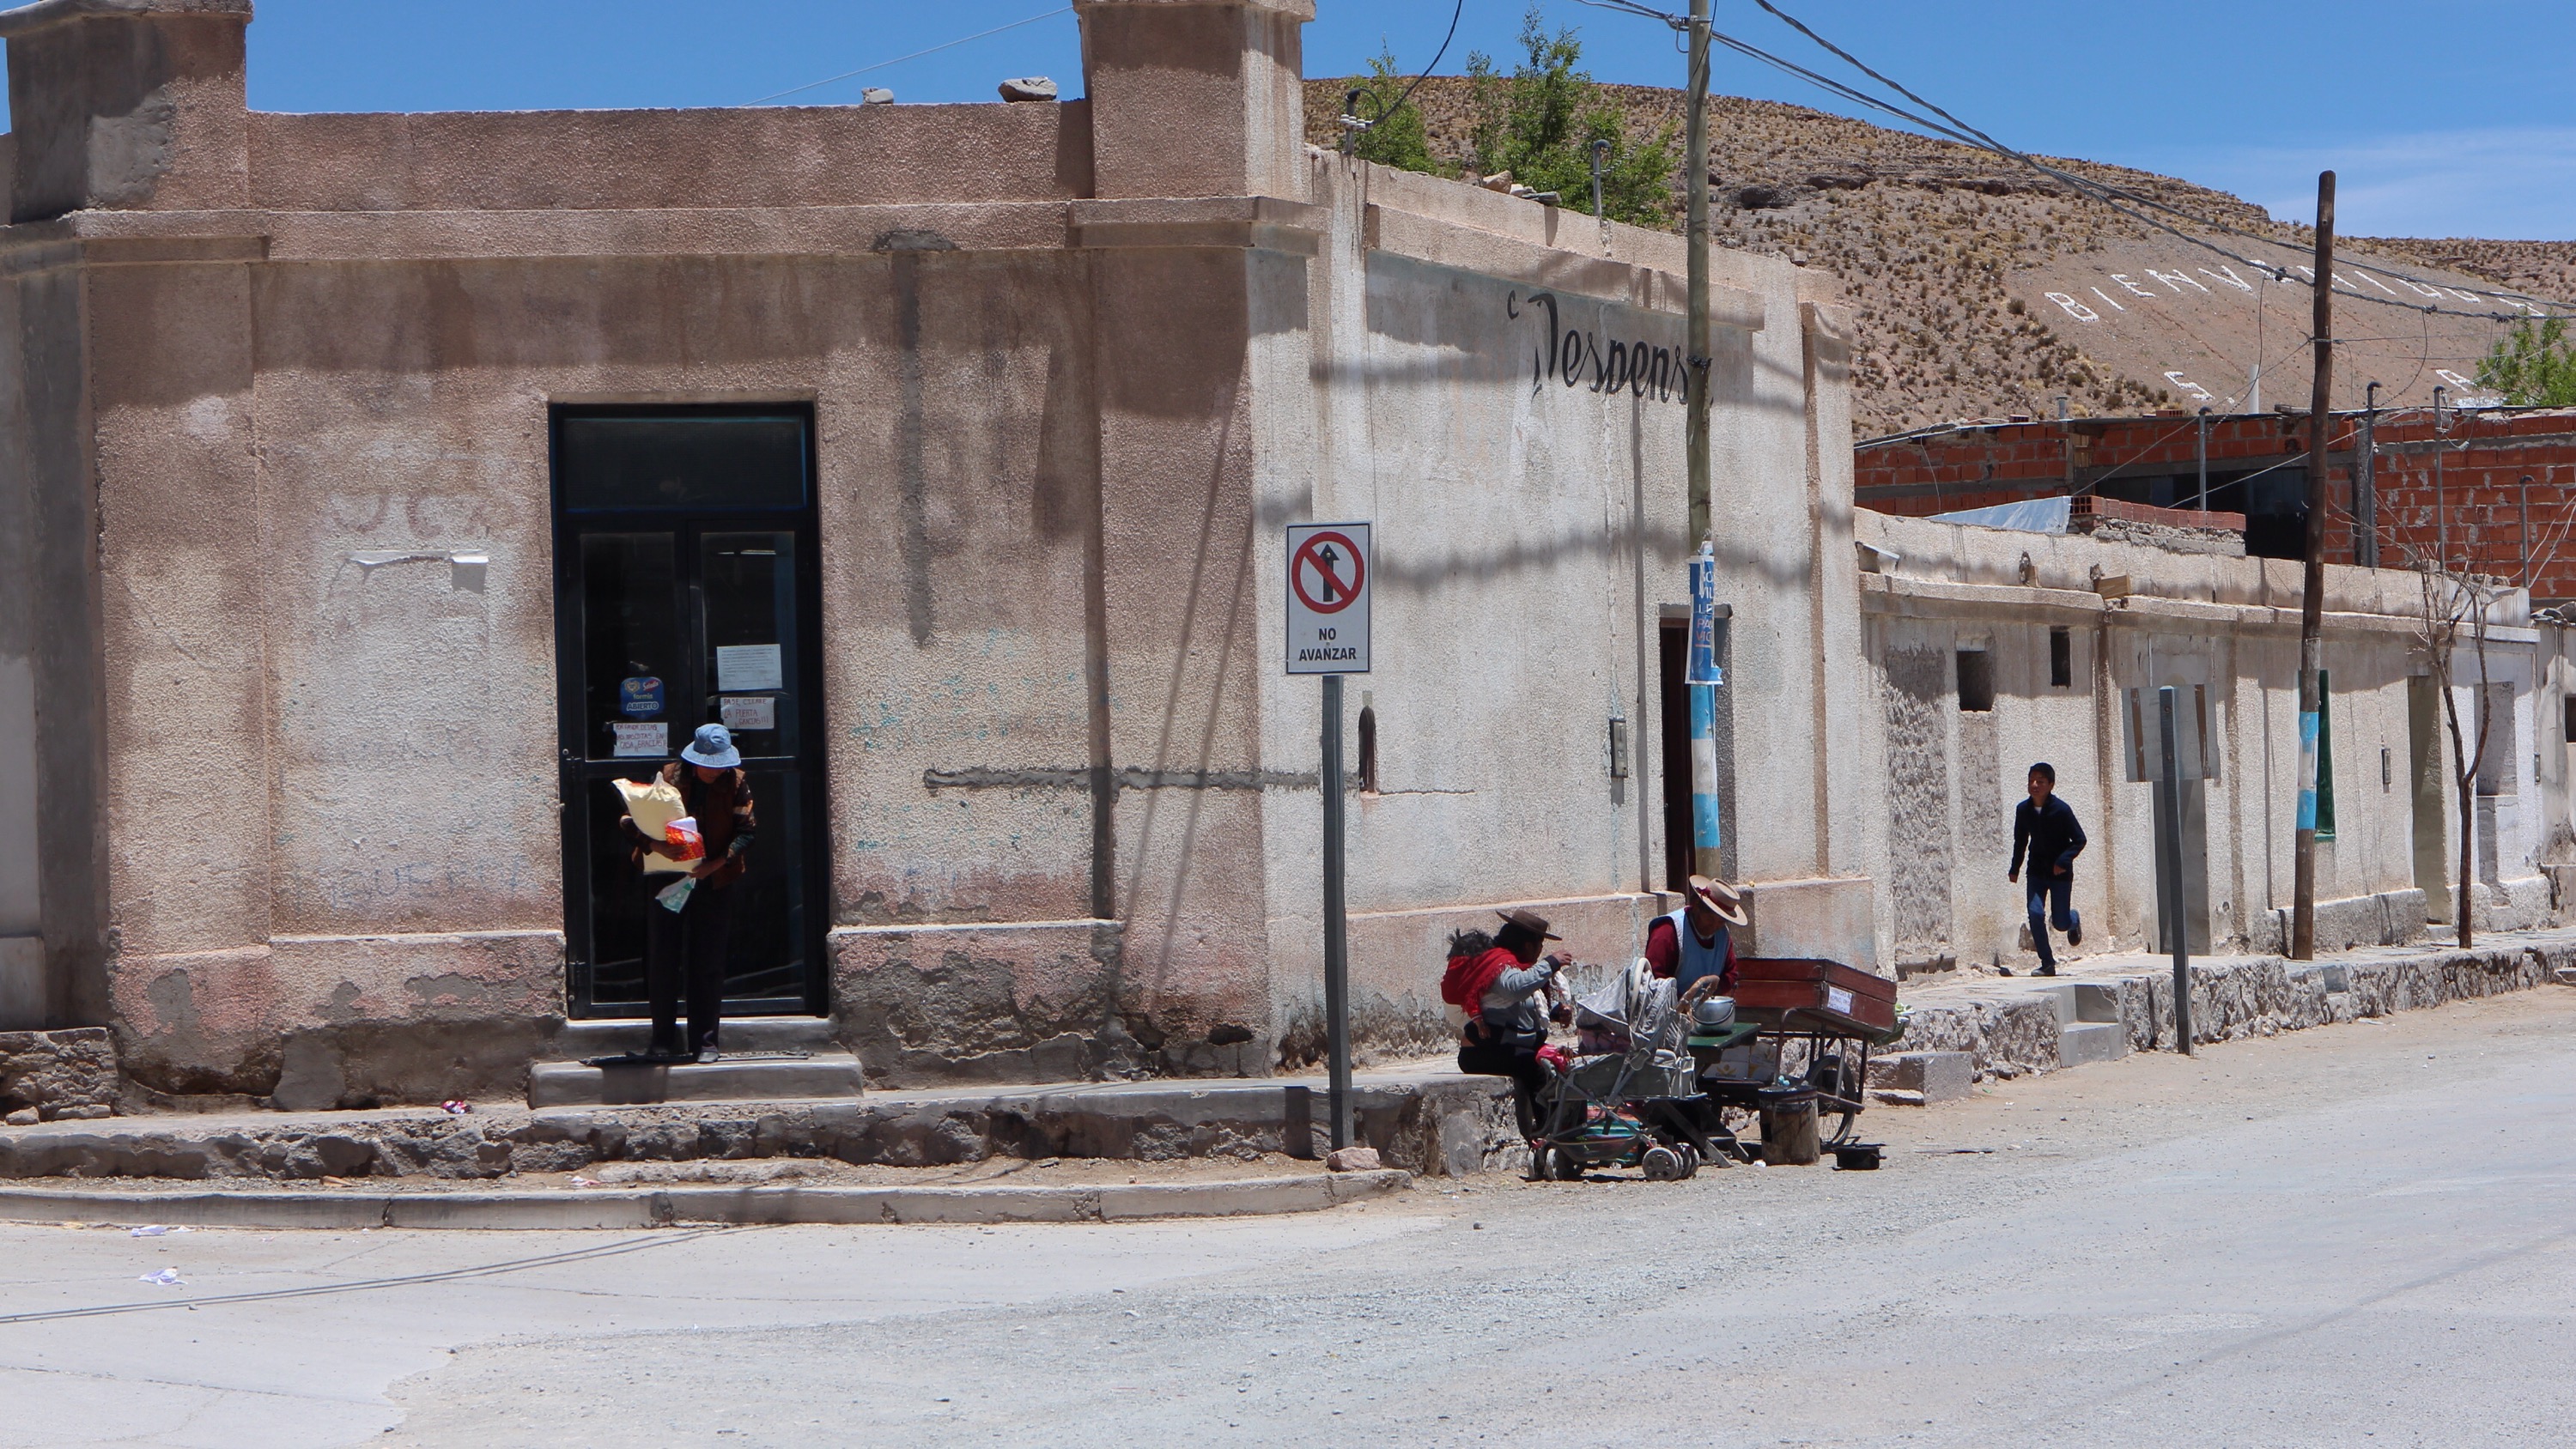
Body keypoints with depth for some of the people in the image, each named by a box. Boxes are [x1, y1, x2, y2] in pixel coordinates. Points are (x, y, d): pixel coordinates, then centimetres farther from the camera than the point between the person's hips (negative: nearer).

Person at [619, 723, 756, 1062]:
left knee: (708, 964, 2)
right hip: (666, 879, 0)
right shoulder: (669, 777, -4)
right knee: (663, 961, 2)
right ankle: (663, 1040, 10)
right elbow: (630, 822, -4)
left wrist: (715, 864, -18)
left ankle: (705, 1041, 8)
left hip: (713, 882, 0)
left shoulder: (737, 782, -1)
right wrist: (654, 844, -24)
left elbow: (745, 831, -3)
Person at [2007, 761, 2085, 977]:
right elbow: (2020, 841, 11)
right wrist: (2015, 868, 9)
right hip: (2037, 870, 3)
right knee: (2035, 912, -14)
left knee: (2060, 922, 2)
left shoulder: (2061, 810, -17)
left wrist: (2064, 860, -24)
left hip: (2060, 872, -3)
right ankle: (2047, 963, -4)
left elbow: (2079, 840, -11)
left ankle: (2073, 920, 41)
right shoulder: (2023, 809, -4)